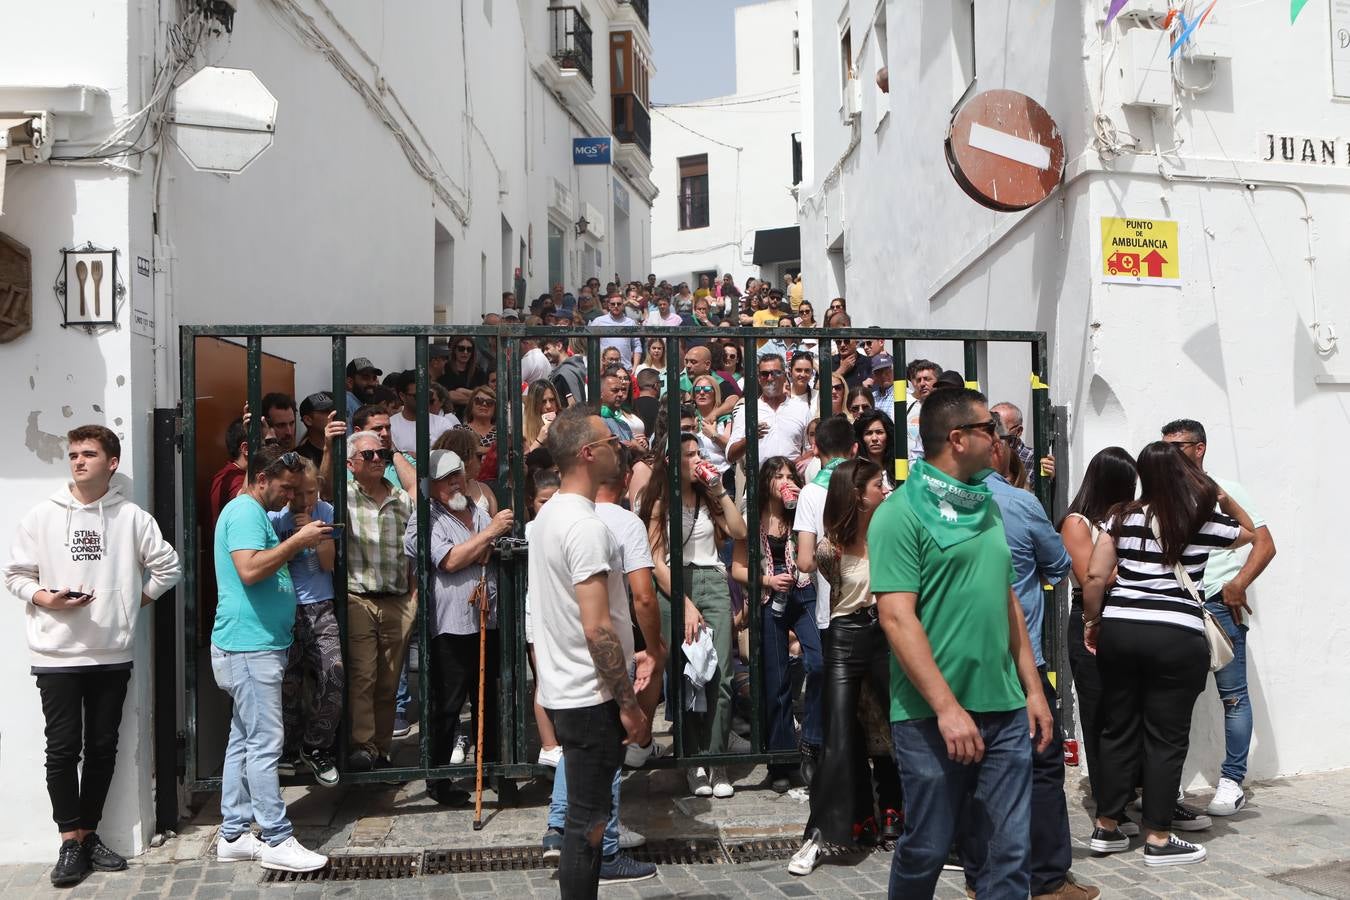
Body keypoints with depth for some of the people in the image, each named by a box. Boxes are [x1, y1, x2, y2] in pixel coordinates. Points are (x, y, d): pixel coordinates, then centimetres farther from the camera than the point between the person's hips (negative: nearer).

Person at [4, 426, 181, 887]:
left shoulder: (132, 518, 1)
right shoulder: (42, 515, 0)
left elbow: (168, 567, 7)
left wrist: (137, 599, 2)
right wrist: (45, 598, -13)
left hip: (113, 654, 1)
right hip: (56, 654, -1)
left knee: (102, 749, 9)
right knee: (63, 749, 0)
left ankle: (88, 834, 22)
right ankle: (70, 841, 12)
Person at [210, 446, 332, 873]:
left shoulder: (257, 514, 20)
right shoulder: (244, 511, -13)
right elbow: (250, 569, -26)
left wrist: (299, 542, 12)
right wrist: (298, 541, -20)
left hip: (256, 646, 11)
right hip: (249, 647, -11)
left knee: (244, 741, 12)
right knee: (265, 744, -8)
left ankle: (233, 836, 18)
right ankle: (277, 841, -3)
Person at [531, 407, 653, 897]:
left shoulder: (549, 515, 11)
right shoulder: (587, 526, -20)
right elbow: (597, 628, -24)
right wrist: (629, 704, -18)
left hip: (563, 690, 10)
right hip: (590, 697, -10)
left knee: (584, 811, 20)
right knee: (590, 821, 0)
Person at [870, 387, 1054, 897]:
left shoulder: (987, 506, 13)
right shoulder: (901, 513, -10)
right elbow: (897, 618, -16)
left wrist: (1033, 689, 14)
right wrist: (947, 708, -20)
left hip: (1006, 711, 6)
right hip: (932, 716, -6)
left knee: (1010, 851, 7)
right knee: (927, 850, 7)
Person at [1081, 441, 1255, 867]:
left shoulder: (1125, 517, 7)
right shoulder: (1206, 520, 2)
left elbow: (1095, 576, 2)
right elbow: (1248, 533, 24)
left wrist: (1092, 621, 13)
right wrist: (1225, 498, 28)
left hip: (1119, 629, 3)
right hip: (1177, 636, -3)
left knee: (1118, 729, 12)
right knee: (1166, 737, 4)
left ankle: (1106, 828, 20)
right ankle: (1158, 839, 11)